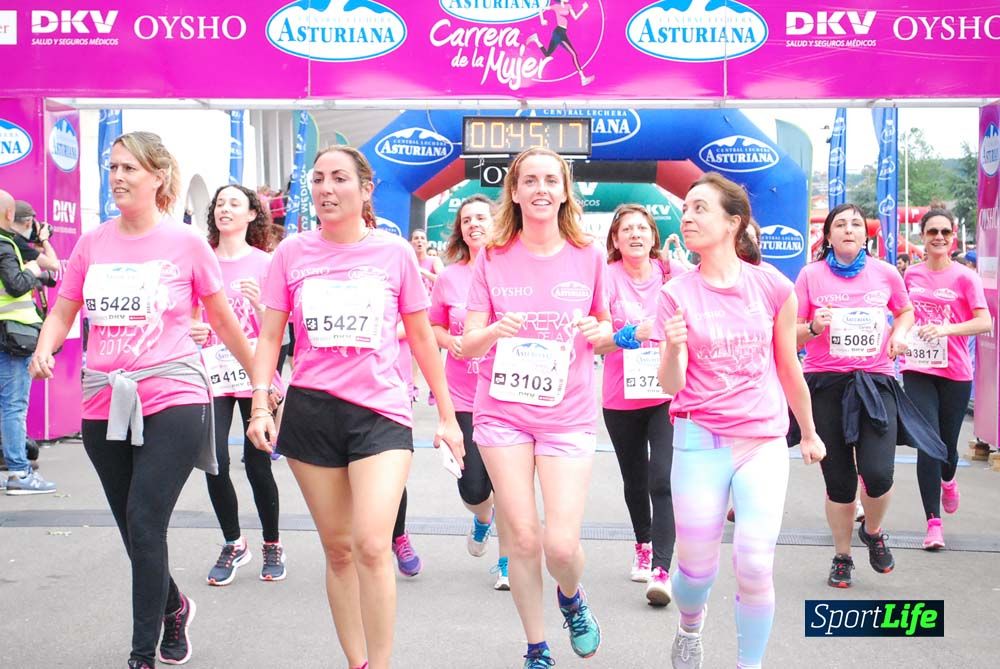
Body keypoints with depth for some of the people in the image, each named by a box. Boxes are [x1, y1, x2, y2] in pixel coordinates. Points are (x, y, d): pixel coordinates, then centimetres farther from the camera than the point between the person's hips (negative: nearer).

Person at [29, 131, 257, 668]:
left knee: (144, 527, -11)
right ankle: (173, 607, 42)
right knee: (134, 531, 14)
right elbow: (63, 311, 15)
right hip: (105, 404, 5)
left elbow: (223, 320, 6)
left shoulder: (186, 243, -2)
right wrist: (45, 348, -6)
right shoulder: (92, 244, 7)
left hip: (172, 401, -4)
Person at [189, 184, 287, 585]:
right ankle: (233, 544, 16)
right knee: (215, 461, -7)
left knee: (257, 464, 0)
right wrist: (192, 331, -4)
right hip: (212, 374, 2)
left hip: (255, 374, -2)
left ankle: (272, 546, 22)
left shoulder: (265, 262, 3)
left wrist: (259, 302, -20)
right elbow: (188, 318, 18)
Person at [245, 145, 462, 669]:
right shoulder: (292, 253, 4)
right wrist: (260, 406, -6)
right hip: (311, 410, 2)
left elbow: (422, 339, 8)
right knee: (338, 549, 10)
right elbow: (269, 337, 7)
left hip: (380, 411, -2)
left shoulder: (395, 252, 2)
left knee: (371, 546, -15)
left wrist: (447, 416, 10)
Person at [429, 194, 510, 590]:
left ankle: (506, 562, 25)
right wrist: (450, 341, -7)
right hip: (463, 398, 1)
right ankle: (483, 516, 38)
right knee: (473, 489, 0)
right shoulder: (449, 277, 3)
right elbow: (434, 327, 13)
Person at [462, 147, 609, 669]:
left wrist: (599, 331, -10)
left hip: (568, 415, 0)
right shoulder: (493, 258, 1)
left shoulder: (587, 256, 2)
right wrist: (495, 330, -23)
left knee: (562, 544, -8)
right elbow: (466, 346, -1)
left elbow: (606, 327, 14)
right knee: (522, 539, 2)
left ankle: (571, 598, 29)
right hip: (503, 410, 1)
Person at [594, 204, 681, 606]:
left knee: (662, 479, -13)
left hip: (668, 394, -1)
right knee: (634, 480, 16)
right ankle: (643, 546, 39)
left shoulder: (673, 273, -2)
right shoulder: (607, 277, -6)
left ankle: (661, 569, -10)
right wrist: (631, 334, -30)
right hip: (621, 398, 1)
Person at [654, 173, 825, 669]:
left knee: (755, 567, -6)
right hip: (700, 442, 0)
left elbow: (788, 369, 11)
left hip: (764, 444, 0)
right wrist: (673, 349, -28)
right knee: (697, 567, 7)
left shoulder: (773, 287, -2)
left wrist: (809, 434, 20)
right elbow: (670, 386, -7)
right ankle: (689, 624, 41)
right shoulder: (676, 294, -2)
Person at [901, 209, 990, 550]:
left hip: (955, 372, -1)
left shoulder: (965, 277, -5)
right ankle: (934, 523, 1)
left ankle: (948, 480, 48)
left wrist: (946, 329, -27)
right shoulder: (911, 275, 5)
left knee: (947, 444, 10)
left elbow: (985, 322, -14)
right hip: (917, 370, 1)